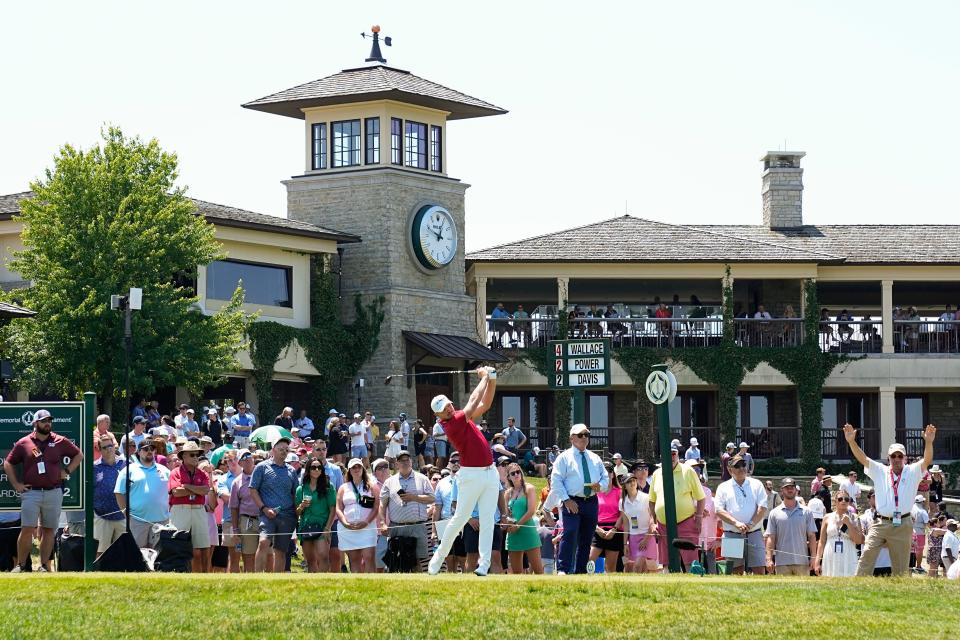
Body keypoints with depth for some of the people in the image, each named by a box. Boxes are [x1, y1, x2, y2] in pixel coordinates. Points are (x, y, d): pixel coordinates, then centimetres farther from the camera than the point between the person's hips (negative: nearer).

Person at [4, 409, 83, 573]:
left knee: (48, 530, 5)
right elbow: (8, 463, 12)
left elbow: (78, 455, 17)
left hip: (54, 493, 2)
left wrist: (67, 471, 6)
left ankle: (44, 566, 10)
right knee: (27, 529, -9)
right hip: (31, 492, -2)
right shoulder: (24, 443, 4)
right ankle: (21, 565, -3)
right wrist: (16, 484, 4)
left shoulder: (60, 441, 6)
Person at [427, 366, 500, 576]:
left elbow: (485, 404, 15)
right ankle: (439, 555, 14)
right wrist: (484, 377, -4)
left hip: (490, 473, 7)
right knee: (460, 518, -2)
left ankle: (484, 565, -3)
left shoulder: (461, 416, 11)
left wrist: (492, 380, 2)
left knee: (487, 520, 0)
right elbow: (474, 402, -14)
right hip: (471, 475, -7)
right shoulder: (450, 424, -13)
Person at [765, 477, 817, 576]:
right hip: (782, 562, 0)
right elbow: (771, 538, 3)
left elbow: (812, 536, 6)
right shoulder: (775, 513, 6)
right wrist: (769, 559, -5)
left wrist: (813, 558, -3)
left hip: (802, 561, 0)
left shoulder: (806, 512, 7)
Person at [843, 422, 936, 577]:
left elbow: (927, 460, -9)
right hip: (881, 523, 1)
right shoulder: (880, 471, 10)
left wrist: (928, 442, -29)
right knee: (867, 555, -13)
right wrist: (851, 442, -17)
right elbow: (862, 458, 0)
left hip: (903, 526, 0)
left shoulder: (912, 472, 7)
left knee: (901, 567, 4)